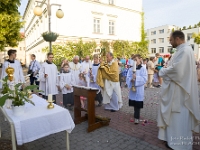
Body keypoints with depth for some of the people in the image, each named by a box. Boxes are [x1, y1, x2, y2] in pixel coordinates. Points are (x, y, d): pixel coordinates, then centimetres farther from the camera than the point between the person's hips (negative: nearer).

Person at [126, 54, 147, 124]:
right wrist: (131, 79, -19)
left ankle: (136, 117, 8)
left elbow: (144, 79, -12)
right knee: (134, 103, 13)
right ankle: (136, 115, 32)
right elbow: (128, 78, 1)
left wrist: (136, 77, -21)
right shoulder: (131, 69, 6)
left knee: (138, 104, -2)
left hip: (139, 89, -4)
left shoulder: (143, 69, -3)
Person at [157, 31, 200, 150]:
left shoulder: (185, 50, -19)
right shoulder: (183, 50, 13)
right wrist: (166, 71, 5)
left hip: (180, 90, -10)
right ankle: (176, 137, 34)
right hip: (177, 88, 10)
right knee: (176, 115, 19)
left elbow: (176, 69, -27)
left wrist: (162, 71, -11)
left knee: (179, 116, 3)